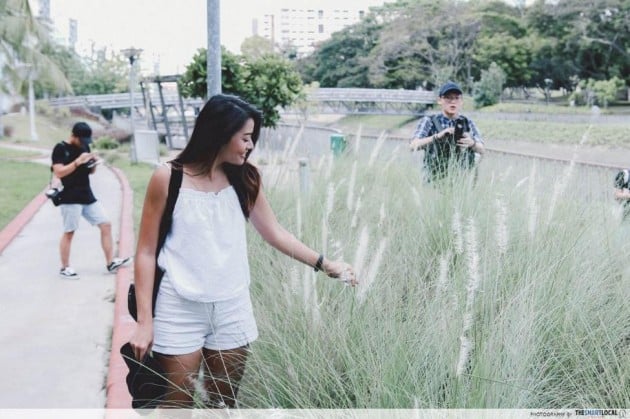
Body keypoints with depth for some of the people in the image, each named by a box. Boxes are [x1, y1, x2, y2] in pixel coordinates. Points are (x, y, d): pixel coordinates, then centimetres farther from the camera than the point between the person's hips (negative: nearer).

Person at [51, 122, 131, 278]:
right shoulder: (60, 148, -9)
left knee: (106, 224, 2)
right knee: (69, 232, 1)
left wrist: (94, 163, -3)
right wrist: (78, 162, -25)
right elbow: (58, 172, -19)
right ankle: (65, 268, 13)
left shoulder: (84, 146, 11)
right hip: (71, 198, -7)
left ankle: (110, 262, 8)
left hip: (87, 196, 7)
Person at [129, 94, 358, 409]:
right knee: (177, 406, 3)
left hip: (232, 310, 4)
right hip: (180, 311, -4)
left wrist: (323, 264, 0)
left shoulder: (244, 179, 4)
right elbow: (146, 252, -5)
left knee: (224, 405, 13)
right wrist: (144, 321, -8)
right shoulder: (168, 178, -8)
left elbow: (276, 233, 10)